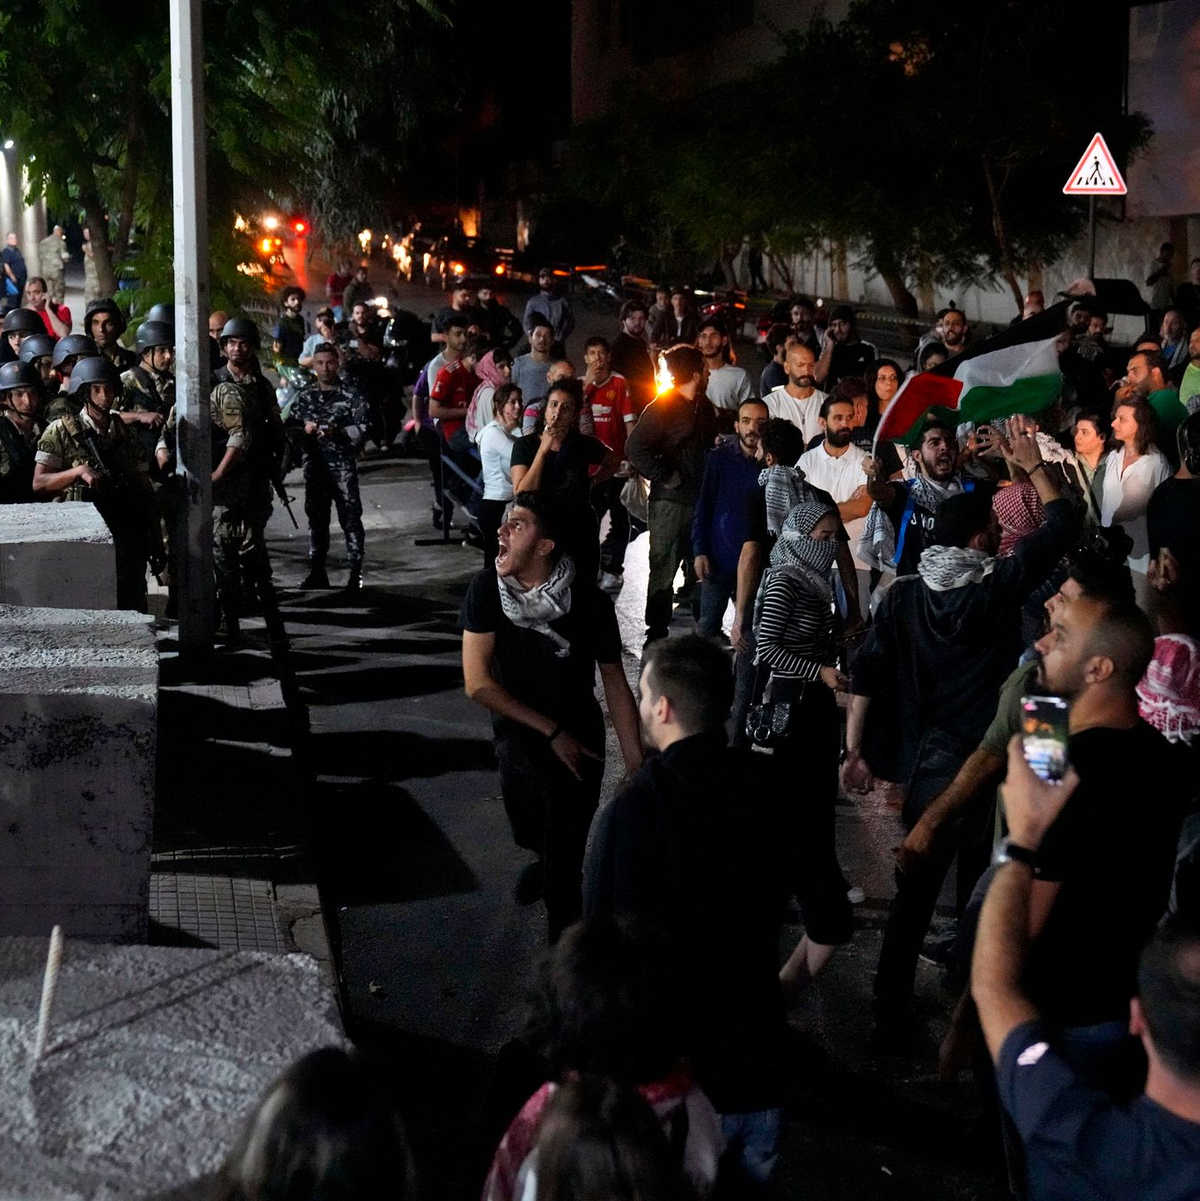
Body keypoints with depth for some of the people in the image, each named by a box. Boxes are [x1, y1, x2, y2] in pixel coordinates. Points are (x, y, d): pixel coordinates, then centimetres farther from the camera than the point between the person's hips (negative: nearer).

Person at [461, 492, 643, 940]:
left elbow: (614, 683, -13)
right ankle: (544, 858, 63)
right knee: (530, 835, 28)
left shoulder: (588, 601, -21)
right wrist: (552, 732, -16)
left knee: (562, 874, -5)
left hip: (578, 742, -3)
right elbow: (478, 683, -16)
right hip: (516, 738, 3)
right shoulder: (487, 590, -18)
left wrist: (637, 767, -15)